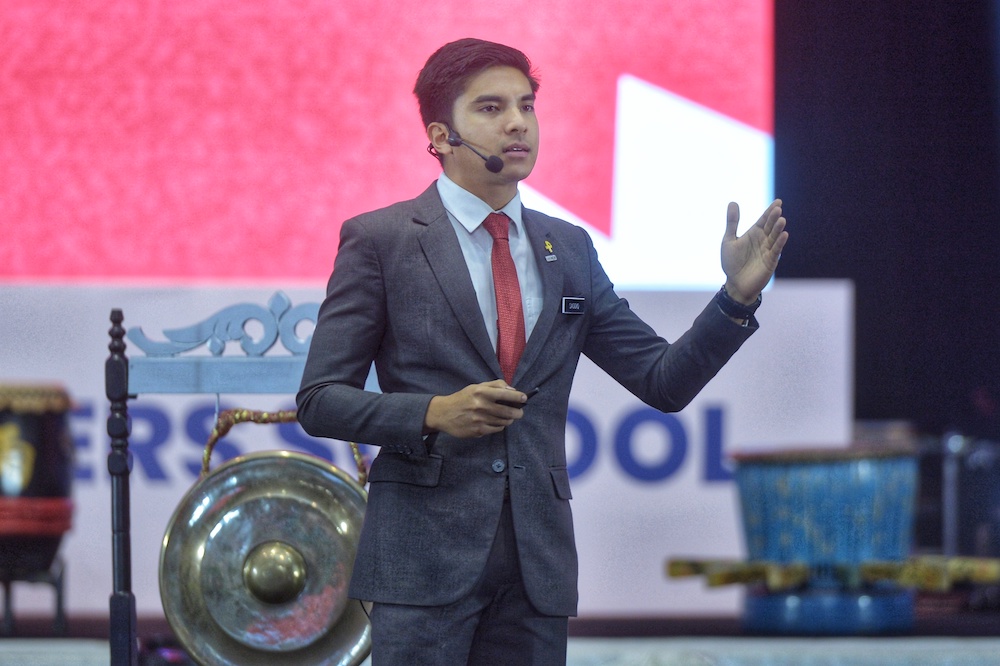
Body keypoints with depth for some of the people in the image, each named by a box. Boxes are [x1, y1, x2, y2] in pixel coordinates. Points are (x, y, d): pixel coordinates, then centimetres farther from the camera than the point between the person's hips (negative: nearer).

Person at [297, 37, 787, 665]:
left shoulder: (569, 249, 14)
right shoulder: (378, 240, 1)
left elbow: (664, 382, 12)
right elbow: (320, 400, 0)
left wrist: (738, 295, -3)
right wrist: (433, 414, -16)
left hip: (538, 561, 4)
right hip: (425, 555, -4)